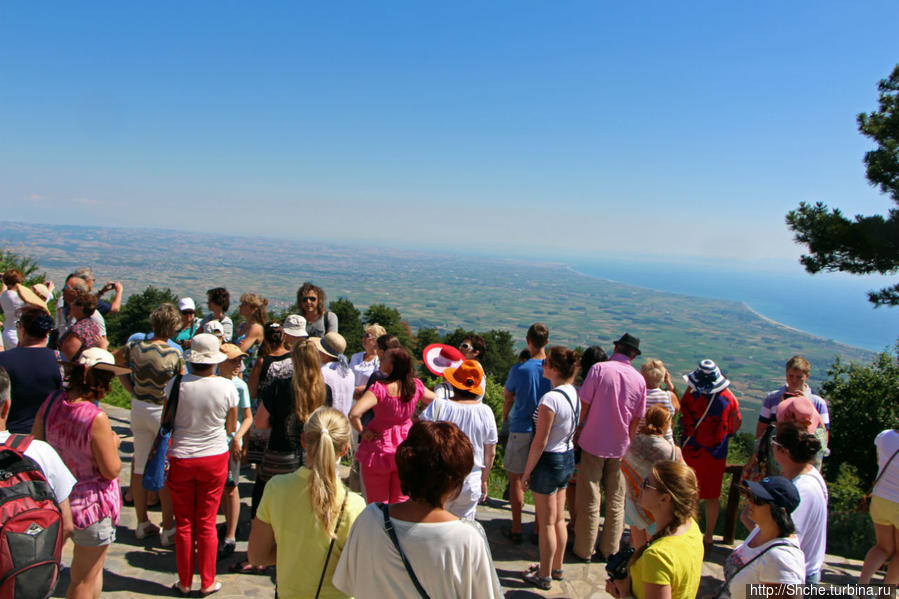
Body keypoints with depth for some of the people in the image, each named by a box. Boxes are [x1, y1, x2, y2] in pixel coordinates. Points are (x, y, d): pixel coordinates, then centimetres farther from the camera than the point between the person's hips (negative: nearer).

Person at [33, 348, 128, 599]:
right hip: (93, 503, -7)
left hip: (59, 496, 7)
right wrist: (113, 444, -3)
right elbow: (111, 470, -20)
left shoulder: (51, 402, -7)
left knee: (92, 567, 30)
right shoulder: (96, 418, -28)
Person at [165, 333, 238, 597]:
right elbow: (231, 427, -1)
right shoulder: (227, 387, -12)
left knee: (184, 523, 13)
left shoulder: (176, 384, -13)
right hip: (214, 458, 0)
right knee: (207, 523, 11)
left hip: (180, 459, 0)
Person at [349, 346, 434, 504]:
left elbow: (354, 414, -34)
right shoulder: (415, 385, -8)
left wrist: (362, 432, -16)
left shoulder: (380, 388, -23)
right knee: (401, 502, 18)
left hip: (379, 447, -4)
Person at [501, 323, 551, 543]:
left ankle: (516, 529, 14)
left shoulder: (519, 370, -14)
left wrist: (505, 417, 21)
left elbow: (507, 396, 1)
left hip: (521, 430, -3)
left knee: (516, 479, 9)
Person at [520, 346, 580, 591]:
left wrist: (527, 471, -10)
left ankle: (544, 576, 21)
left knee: (546, 523, 7)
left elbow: (540, 443, -21)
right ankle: (557, 567, 35)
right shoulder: (573, 393, 0)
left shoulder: (550, 399, -26)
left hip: (549, 461, -8)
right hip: (568, 458, 8)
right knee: (559, 519, 20)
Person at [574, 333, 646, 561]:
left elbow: (584, 405, -10)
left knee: (589, 500, 7)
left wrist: (576, 431, 5)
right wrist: (627, 443, 15)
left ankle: (584, 549, 16)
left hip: (593, 442, -3)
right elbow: (637, 419, 4)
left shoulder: (599, 368, -12)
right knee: (616, 501, 15)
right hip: (620, 446, 3)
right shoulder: (639, 379, -2)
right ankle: (610, 549, 24)